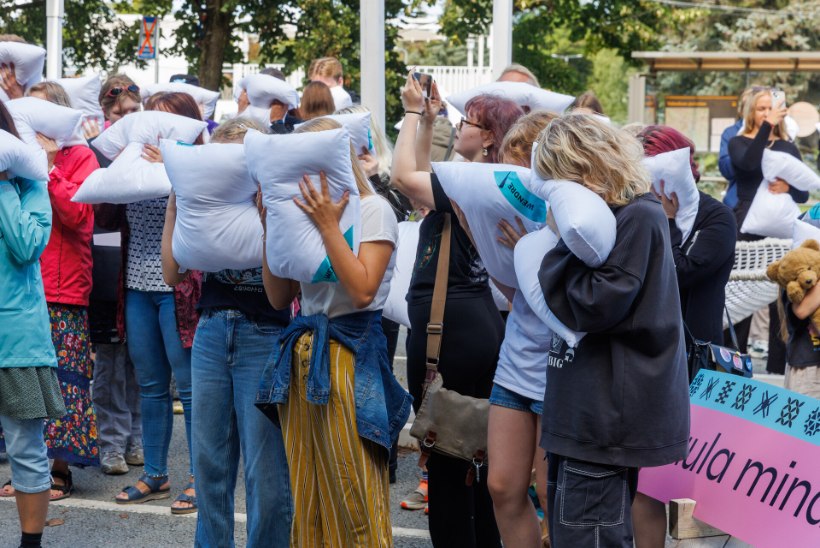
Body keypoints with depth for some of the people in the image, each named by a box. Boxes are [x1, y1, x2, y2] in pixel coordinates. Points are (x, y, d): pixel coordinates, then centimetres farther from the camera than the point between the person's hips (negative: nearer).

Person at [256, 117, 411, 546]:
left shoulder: (372, 209, -5)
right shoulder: (305, 210, 14)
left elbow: (362, 290, -17)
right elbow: (279, 297, 9)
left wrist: (328, 225, -16)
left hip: (349, 353, -6)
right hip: (302, 353, 7)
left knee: (353, 494, -4)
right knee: (308, 492, 9)